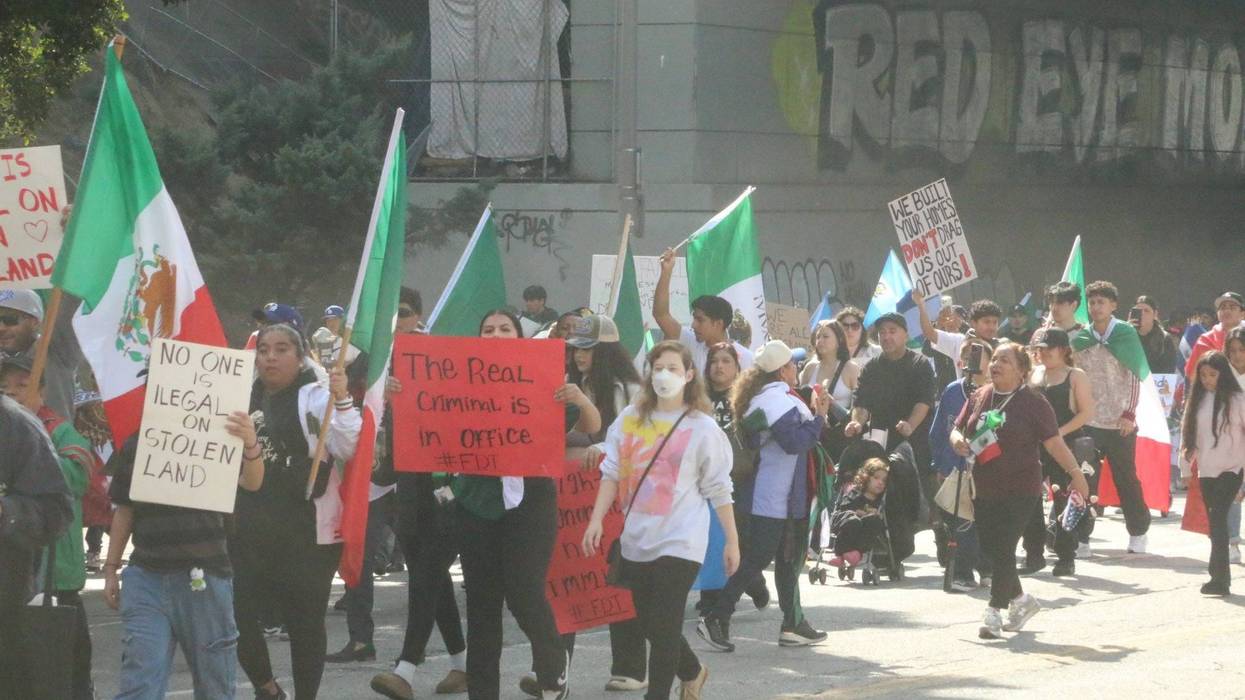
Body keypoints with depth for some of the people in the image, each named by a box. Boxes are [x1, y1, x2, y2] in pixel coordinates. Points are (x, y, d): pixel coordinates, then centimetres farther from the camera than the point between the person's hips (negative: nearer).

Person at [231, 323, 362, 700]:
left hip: (306, 532, -5)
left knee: (304, 620, 3)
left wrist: (342, 400, -26)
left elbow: (351, 448, -17)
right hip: (248, 529, 5)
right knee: (236, 614, 0)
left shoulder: (316, 397, -2)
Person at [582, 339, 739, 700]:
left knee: (663, 627, -10)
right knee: (650, 626, 15)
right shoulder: (631, 418, 6)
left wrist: (732, 541, 0)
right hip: (637, 539, 5)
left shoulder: (702, 428, -3)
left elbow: (719, 490, -1)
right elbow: (612, 473, 6)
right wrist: (596, 520, -4)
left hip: (679, 543, -5)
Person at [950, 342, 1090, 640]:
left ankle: (994, 612, -7)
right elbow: (958, 429, 18)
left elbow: (1054, 442, -6)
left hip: (1020, 490, -6)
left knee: (1003, 549, -12)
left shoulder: (1032, 402, -6)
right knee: (989, 548, 10)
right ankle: (1020, 600, 31)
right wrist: (957, 440, -6)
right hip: (984, 490, 6)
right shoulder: (979, 397, 10)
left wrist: (1076, 474, -11)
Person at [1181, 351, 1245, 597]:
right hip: (1206, 470, 5)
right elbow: (1190, 435, 15)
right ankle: (1222, 577, 13)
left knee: (1217, 518, -17)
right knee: (1215, 522, 7)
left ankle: (1219, 578, -20)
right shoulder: (1198, 399, 9)